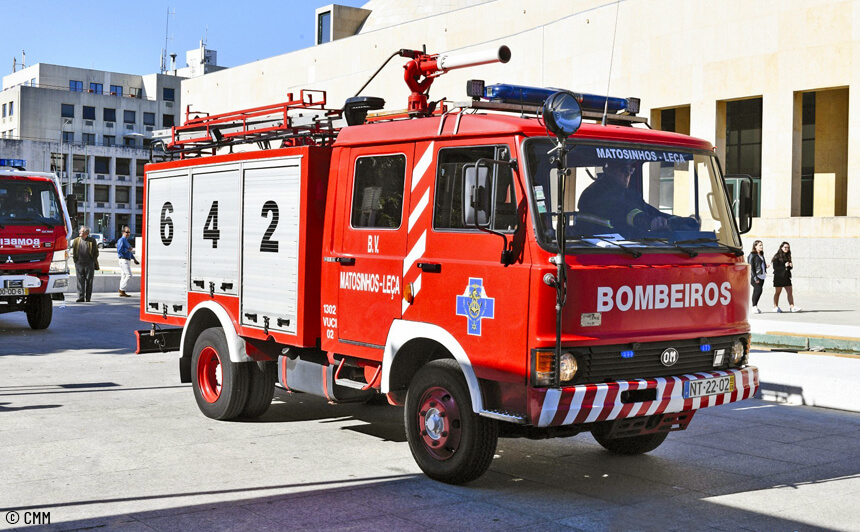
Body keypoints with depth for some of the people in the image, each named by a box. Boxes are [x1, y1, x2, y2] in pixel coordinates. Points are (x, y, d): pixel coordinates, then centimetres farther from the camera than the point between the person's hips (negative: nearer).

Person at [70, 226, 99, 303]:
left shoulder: (92, 241, 2)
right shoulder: (76, 241, 9)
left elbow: (96, 252, 7)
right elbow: (74, 253, 14)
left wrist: (94, 261, 0)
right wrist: (75, 260, 5)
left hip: (89, 264, -1)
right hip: (79, 264, 1)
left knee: (89, 281, 3)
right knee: (80, 281, -3)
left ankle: (88, 298, 10)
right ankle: (81, 297, -4)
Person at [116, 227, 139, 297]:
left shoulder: (127, 241, 21)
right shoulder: (121, 240, -10)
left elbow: (130, 251, 30)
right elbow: (119, 250, -22)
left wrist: (134, 259, 22)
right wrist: (128, 250, -14)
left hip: (127, 261, 10)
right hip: (123, 260, -10)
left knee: (124, 276, 8)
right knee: (129, 275, -15)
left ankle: (122, 292, 10)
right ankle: (122, 290, -12)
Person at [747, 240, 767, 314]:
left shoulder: (761, 255, 18)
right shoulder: (752, 255, -5)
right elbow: (751, 267, -10)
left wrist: (766, 266, 4)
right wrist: (755, 278, -16)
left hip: (762, 276, 7)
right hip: (755, 276, -7)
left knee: (756, 291, 6)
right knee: (758, 290, -18)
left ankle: (755, 307, 11)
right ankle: (754, 306, -10)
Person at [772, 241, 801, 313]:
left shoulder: (788, 256, 12)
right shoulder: (777, 257, -7)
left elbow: (790, 267, 18)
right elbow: (775, 267, -13)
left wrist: (791, 266, -5)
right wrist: (784, 266, -20)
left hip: (786, 276, 6)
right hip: (779, 277, -6)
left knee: (790, 292, -2)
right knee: (777, 292, 4)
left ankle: (792, 307, -5)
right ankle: (775, 307, 13)